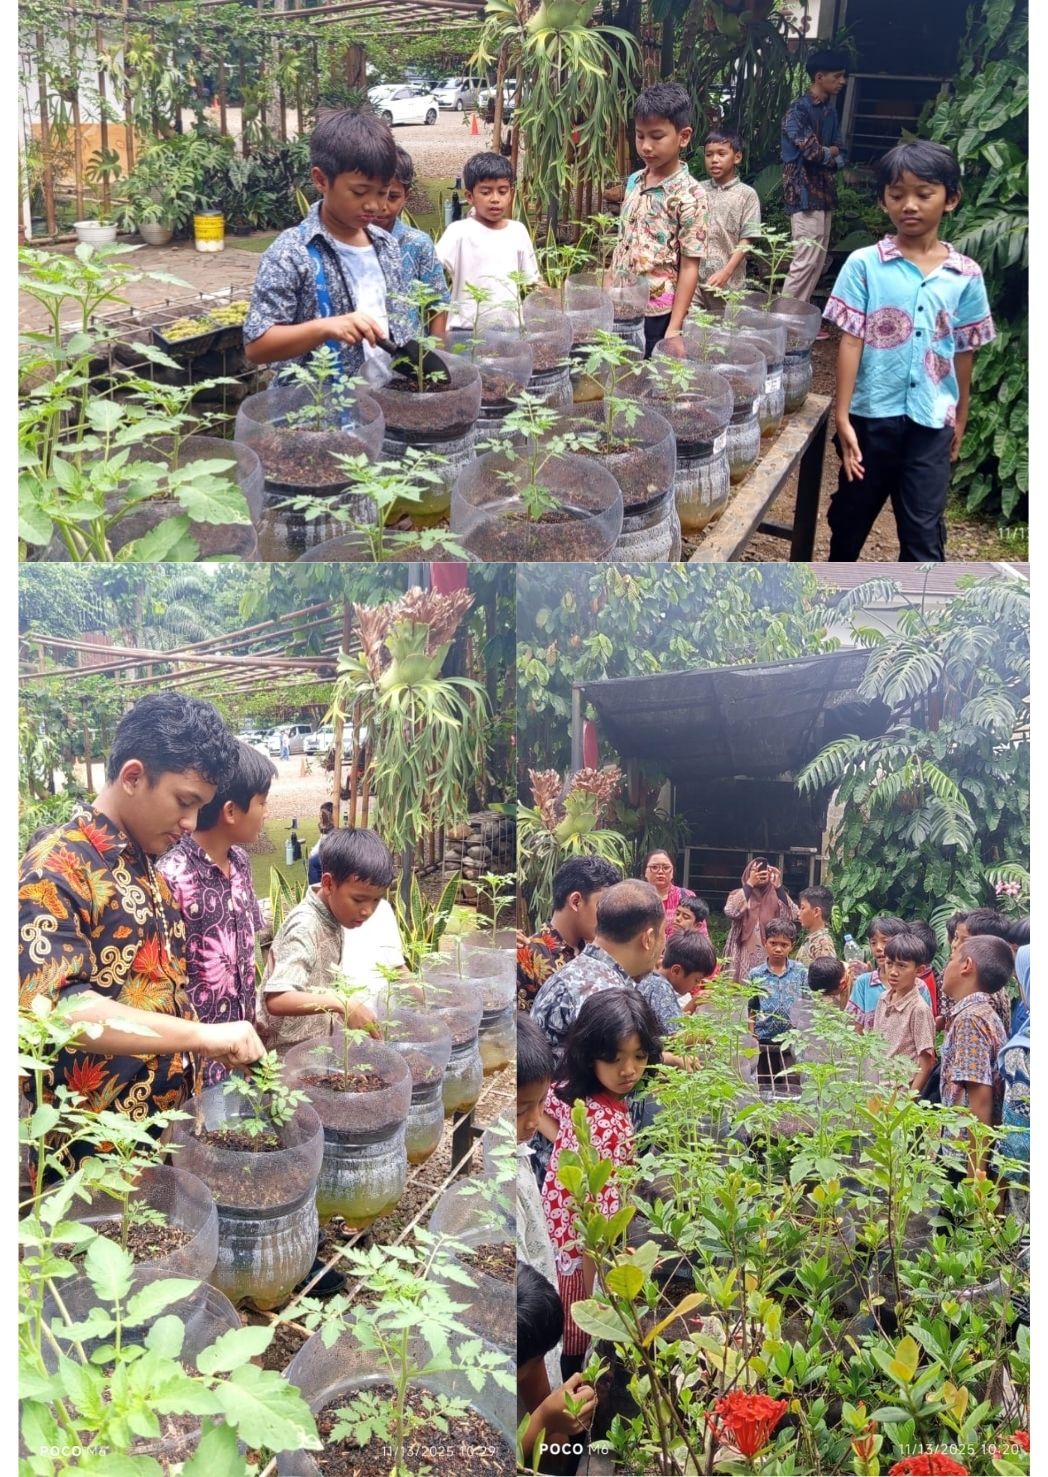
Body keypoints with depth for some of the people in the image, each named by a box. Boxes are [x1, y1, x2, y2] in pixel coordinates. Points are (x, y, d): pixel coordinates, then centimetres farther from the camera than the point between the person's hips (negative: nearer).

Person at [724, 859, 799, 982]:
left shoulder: (776, 896, 6)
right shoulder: (738, 895, 3)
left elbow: (793, 916, -11)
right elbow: (730, 912, -18)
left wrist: (778, 886, -15)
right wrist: (750, 883, -19)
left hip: (769, 957, 1)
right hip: (743, 957, -1)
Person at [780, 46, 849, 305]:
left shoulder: (830, 110, 14)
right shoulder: (798, 111, -11)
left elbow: (842, 155, 14)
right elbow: (812, 150, -20)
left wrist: (825, 156, -7)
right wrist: (831, 151, 0)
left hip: (824, 192, 8)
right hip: (805, 194, -8)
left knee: (818, 261, 8)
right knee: (806, 261, -12)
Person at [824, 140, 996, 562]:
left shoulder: (966, 276, 0)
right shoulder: (864, 264, -6)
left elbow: (964, 354, 7)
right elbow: (850, 342, -7)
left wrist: (960, 420, 11)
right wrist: (842, 417, -10)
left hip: (931, 422, 1)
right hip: (872, 415, 0)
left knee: (924, 533, 2)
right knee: (852, 513, 17)